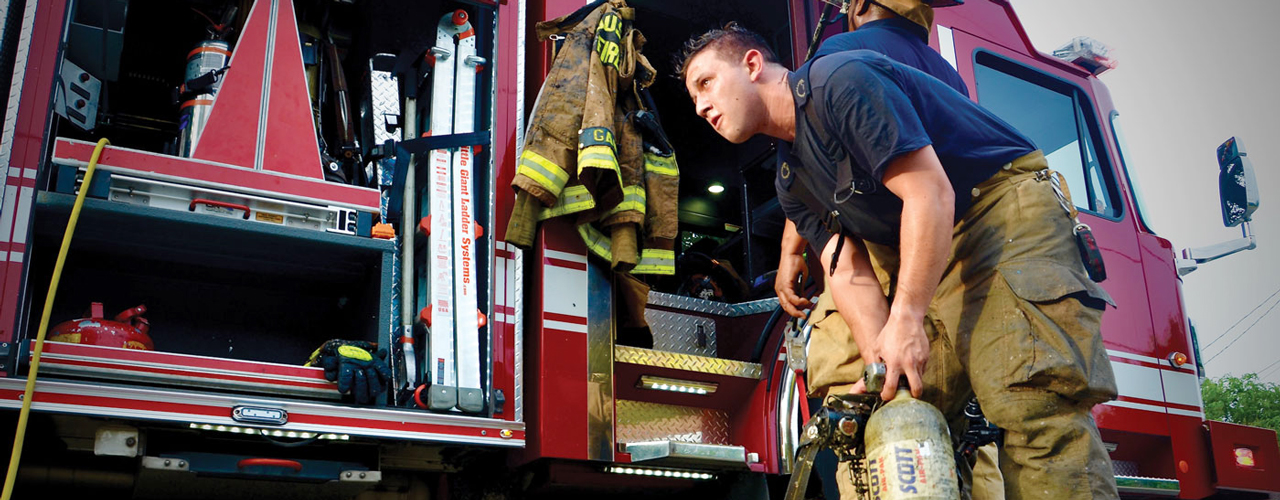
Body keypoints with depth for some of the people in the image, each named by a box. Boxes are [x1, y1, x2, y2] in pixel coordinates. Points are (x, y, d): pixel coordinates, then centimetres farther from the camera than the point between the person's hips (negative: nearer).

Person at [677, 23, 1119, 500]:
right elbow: (847, 270, 4)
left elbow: (930, 192, -20)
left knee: (1035, 403, -23)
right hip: (933, 255, 9)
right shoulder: (792, 183, 14)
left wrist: (905, 322, -23)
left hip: (1004, 211, -9)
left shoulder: (839, 80, -13)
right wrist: (880, 361, -13)